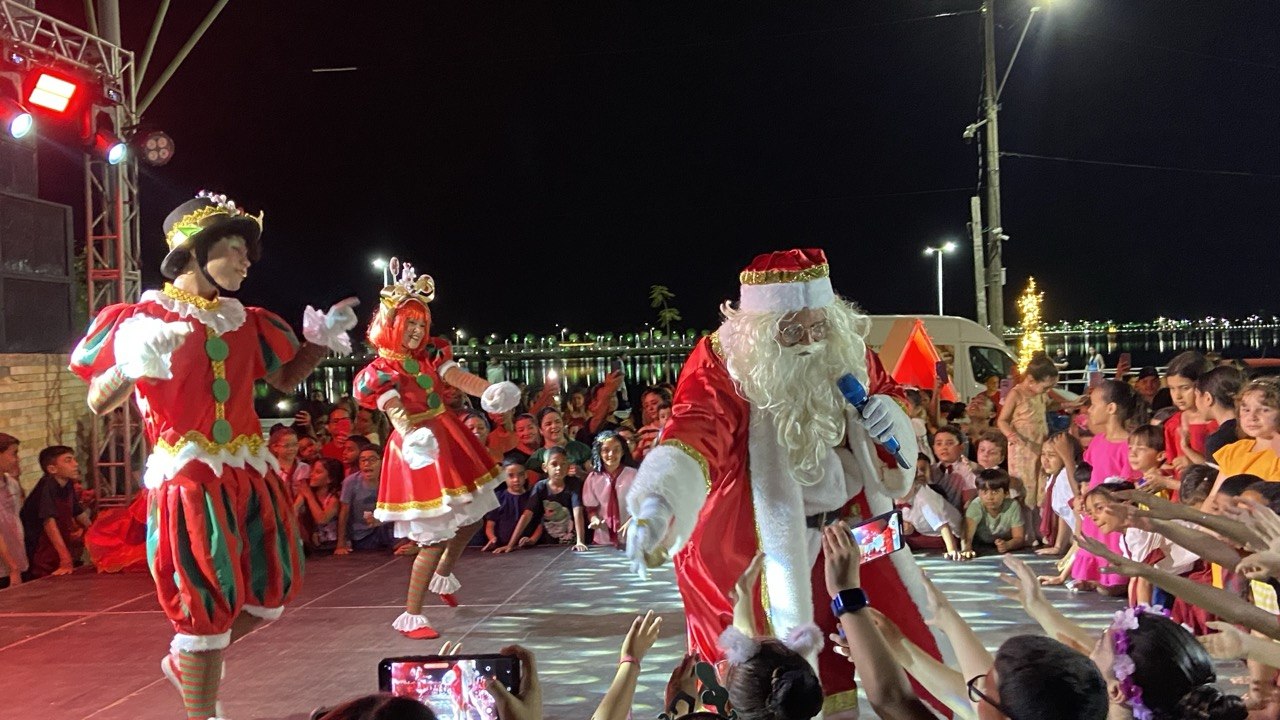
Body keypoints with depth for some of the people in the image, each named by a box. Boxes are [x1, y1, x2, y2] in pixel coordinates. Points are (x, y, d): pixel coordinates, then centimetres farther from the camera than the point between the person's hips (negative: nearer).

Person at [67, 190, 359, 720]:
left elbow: (286, 379, 23)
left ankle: (187, 662, 36)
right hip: (186, 475, -6)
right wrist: (131, 368, -26)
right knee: (205, 602, -1)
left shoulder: (245, 321, 11)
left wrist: (324, 338, 9)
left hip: (250, 473, 6)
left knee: (270, 591, 13)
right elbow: (98, 403, -6)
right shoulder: (142, 318, -5)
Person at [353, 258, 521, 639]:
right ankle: (410, 616, 2)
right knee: (436, 536, -9)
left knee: (472, 518, 19)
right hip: (420, 448, -8)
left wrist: (490, 390, -29)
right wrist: (411, 438, -49)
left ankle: (443, 575, 45)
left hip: (448, 440, 8)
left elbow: (461, 378, -8)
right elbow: (397, 412, -27)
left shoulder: (428, 355, 6)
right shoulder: (382, 372, -13)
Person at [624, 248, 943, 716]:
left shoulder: (844, 349, -7)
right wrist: (659, 502, -62)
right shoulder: (722, 366, -23)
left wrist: (889, 415, -12)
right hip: (754, 541, -4)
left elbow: (888, 391, 13)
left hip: (847, 526, 5)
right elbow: (696, 431, -42)